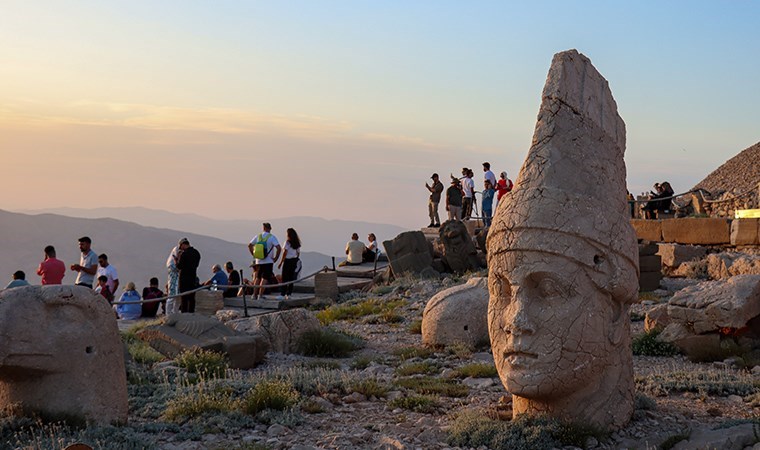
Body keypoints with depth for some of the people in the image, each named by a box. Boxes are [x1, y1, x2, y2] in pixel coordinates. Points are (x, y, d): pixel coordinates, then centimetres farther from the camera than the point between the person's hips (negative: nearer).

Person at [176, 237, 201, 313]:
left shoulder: (184, 253, -15)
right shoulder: (196, 253, 8)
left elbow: (179, 266, -14)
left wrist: (177, 258, 4)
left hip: (184, 278, -7)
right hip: (193, 278, 7)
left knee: (184, 298, -3)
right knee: (192, 297, 11)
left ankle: (184, 312, -4)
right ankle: (191, 312, 13)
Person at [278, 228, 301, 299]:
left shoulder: (287, 242, -10)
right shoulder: (297, 243, 9)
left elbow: (285, 253, -12)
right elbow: (298, 253, 13)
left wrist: (281, 262, -9)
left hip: (288, 261, -6)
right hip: (294, 260, 6)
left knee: (285, 278, -4)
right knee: (291, 277, 9)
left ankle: (282, 294, -7)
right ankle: (289, 294, 11)